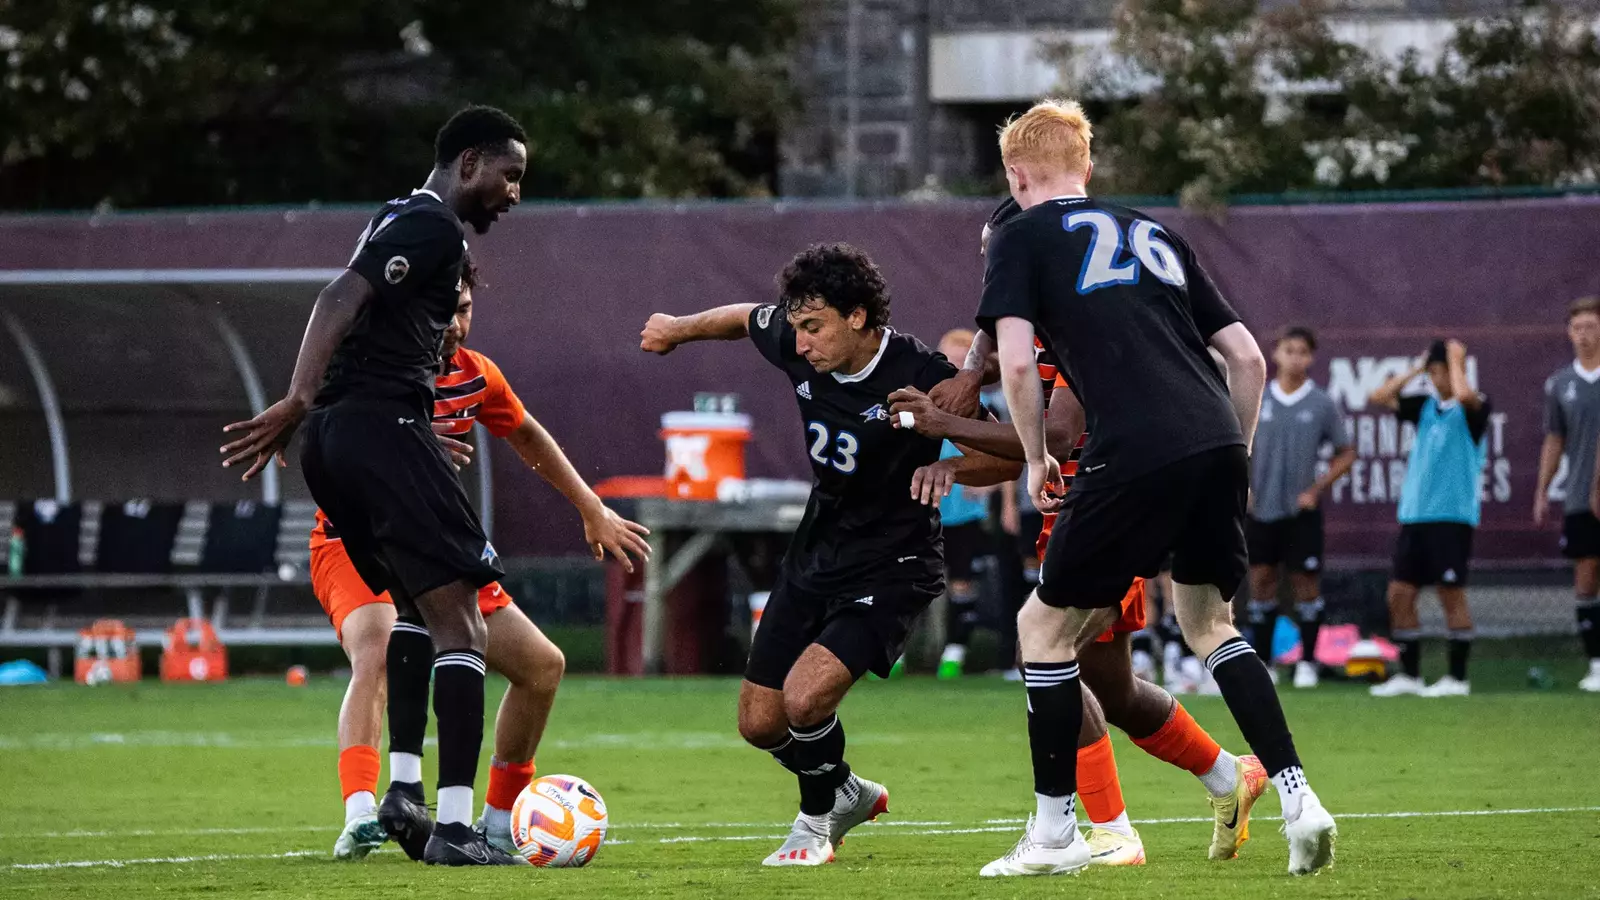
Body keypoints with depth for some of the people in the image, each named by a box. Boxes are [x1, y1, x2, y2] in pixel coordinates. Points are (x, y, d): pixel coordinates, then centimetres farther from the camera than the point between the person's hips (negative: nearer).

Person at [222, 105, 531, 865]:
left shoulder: (402, 219, 22)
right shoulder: (434, 228, -8)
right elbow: (342, 297, -21)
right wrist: (299, 403, -30)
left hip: (335, 435, 10)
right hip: (384, 427, -10)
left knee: (414, 609, 24)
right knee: (460, 623, -11)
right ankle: (454, 826, -18)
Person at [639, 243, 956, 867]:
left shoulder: (919, 375, -25)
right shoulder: (796, 347, -9)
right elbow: (747, 319, 15)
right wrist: (680, 329, 29)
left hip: (892, 566, -6)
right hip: (816, 553, 6)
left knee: (804, 697, -23)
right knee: (760, 723, 6)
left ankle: (816, 821, 6)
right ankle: (848, 794, 36)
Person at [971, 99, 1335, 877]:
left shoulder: (1023, 237, 10)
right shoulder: (1155, 236, 25)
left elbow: (1016, 362, -5)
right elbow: (1248, 358, 20)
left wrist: (1036, 461, 9)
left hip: (1134, 456, -6)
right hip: (1217, 443, 6)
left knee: (1044, 630, 10)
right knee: (1208, 622, 23)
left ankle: (1054, 833, 13)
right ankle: (1296, 797, 10)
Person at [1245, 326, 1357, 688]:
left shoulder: (1322, 405, -1)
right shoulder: (1256, 400, 3)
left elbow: (1346, 454, 5)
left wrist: (1317, 489, -4)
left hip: (1302, 510, -2)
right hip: (1261, 508, 2)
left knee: (1306, 584, -1)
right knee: (1261, 579, 2)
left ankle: (1307, 662, 7)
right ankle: (1262, 662, 8)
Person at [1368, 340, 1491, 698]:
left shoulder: (1473, 409, -4)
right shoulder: (1425, 406, 14)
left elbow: (1464, 394, -27)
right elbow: (1380, 397, 13)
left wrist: (1456, 360, -10)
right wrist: (1416, 369, 9)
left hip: (1452, 517, -7)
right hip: (1414, 516, 7)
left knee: (1451, 595, -3)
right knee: (1400, 594, 6)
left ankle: (1457, 678, 4)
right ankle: (1409, 675, 14)